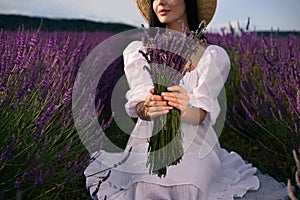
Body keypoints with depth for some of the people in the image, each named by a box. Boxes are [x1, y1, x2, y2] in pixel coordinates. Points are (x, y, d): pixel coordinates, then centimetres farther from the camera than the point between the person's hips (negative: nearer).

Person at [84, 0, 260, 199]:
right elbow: (138, 103, -9)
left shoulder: (213, 55, -2)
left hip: (194, 147, -1)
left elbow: (203, 113, -12)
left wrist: (186, 110, -36)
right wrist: (147, 110, -34)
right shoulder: (137, 50, 2)